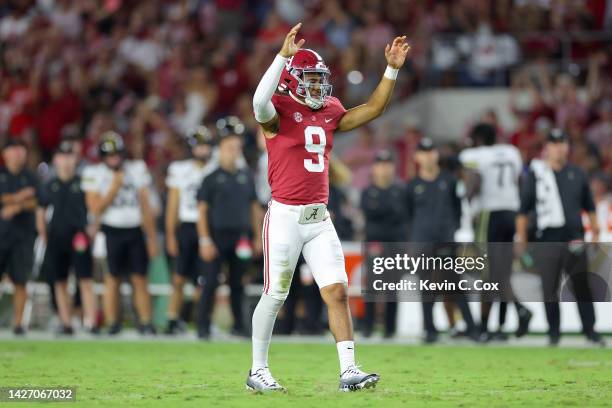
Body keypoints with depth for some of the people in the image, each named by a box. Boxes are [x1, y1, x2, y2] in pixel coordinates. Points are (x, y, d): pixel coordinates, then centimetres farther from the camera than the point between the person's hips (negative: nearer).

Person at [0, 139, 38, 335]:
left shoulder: (30, 177, 11)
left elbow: (36, 203, -1)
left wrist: (16, 206, -17)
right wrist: (19, 197, -8)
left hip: (24, 233, 1)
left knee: (20, 281, -2)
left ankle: (18, 323, 1)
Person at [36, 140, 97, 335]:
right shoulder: (49, 186, 9)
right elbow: (41, 213, 16)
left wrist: (91, 228, -2)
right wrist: (44, 236, 9)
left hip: (79, 237, -3)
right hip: (56, 238, 3)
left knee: (86, 281, -9)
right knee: (60, 283, 5)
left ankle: (90, 322, -12)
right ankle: (66, 323, 11)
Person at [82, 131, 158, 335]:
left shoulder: (136, 170, 6)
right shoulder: (94, 174, -2)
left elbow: (145, 206, 9)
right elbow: (95, 209, -7)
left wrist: (152, 237, 8)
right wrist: (114, 187, -13)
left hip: (135, 232, 2)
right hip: (111, 232, -2)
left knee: (140, 279, 0)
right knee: (113, 279, -1)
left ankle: (146, 323, 2)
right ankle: (112, 324, 6)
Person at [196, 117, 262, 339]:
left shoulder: (246, 176, 10)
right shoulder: (212, 177, -2)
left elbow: (255, 208, 15)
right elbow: (202, 210, -4)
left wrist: (258, 237, 10)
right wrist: (205, 240, -10)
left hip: (241, 236, 4)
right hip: (217, 235, -4)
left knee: (238, 283, 8)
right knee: (211, 281, -6)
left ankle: (239, 325, 15)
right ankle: (203, 325, -1)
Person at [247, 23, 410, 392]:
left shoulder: (329, 112, 11)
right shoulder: (279, 112, -10)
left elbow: (373, 109, 16)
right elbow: (260, 104, -33)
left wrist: (392, 69, 6)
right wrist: (284, 56, -37)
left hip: (320, 219, 6)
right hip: (285, 217, -6)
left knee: (338, 291, -3)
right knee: (274, 295, 3)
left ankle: (349, 371, -3)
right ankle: (258, 371, 17)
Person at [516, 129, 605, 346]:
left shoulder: (576, 174, 11)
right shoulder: (535, 174, 3)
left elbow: (589, 206, 18)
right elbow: (523, 208, 3)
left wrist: (595, 232, 13)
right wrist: (521, 237, -1)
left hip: (574, 240, 2)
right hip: (547, 242, -2)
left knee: (582, 287, 0)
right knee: (550, 289, 2)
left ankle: (590, 330, 7)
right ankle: (553, 332, 11)